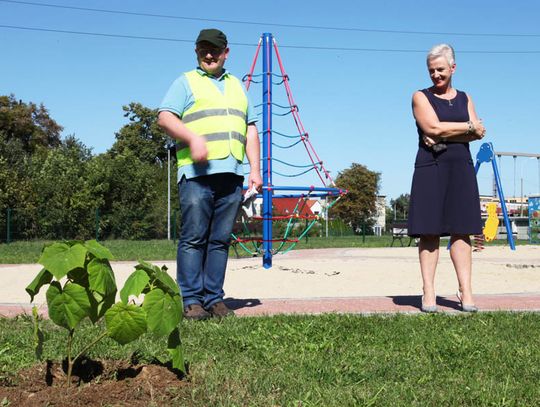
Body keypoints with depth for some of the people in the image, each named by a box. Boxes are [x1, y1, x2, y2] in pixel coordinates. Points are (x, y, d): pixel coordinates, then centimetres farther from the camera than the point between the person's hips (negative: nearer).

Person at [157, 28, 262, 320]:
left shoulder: (237, 85, 26)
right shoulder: (186, 82, 11)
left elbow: (250, 130, 23)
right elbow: (164, 117, -2)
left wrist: (255, 169, 12)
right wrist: (192, 138, -18)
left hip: (232, 175, 5)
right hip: (197, 173, -4)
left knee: (220, 240, 4)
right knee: (193, 238, -7)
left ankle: (214, 298, 8)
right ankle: (191, 301, -3)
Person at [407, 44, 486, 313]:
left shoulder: (465, 99, 17)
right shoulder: (421, 97, 7)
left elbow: (477, 133, 3)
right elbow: (433, 127, -10)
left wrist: (444, 135, -10)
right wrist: (468, 126, -2)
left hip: (461, 169, 3)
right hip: (430, 169, -3)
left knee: (461, 230, -1)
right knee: (429, 232, -4)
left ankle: (466, 292, -1)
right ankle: (428, 293, -1)